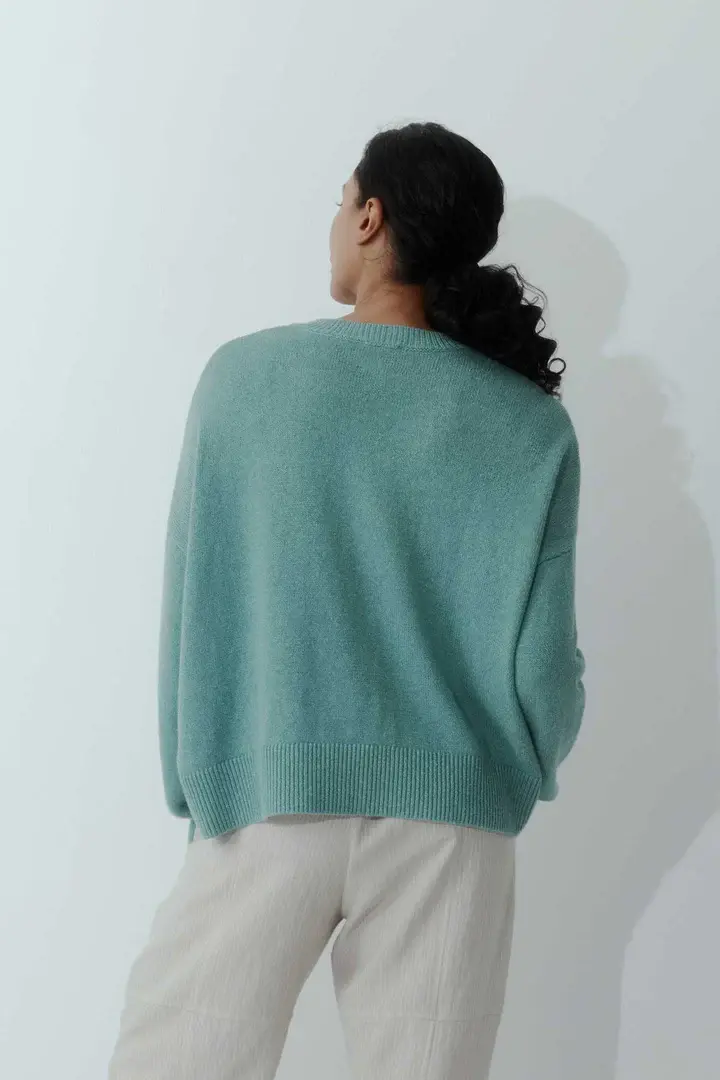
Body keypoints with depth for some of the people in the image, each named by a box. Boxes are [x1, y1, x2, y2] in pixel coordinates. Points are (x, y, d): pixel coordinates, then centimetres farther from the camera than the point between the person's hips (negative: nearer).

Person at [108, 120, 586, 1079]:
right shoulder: (532, 424, -1)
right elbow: (542, 662, -3)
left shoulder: (243, 374, -1)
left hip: (265, 798, -1)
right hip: (446, 818, 1)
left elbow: (190, 603, 1)